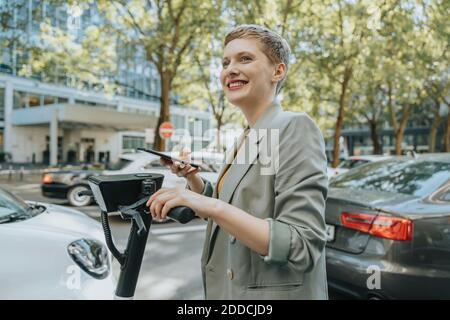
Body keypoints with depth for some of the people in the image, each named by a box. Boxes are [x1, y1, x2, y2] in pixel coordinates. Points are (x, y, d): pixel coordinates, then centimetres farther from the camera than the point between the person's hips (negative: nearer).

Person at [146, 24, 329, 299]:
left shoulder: (295, 129, -18)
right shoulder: (246, 139, 6)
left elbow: (303, 248, -24)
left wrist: (213, 207, -31)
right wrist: (191, 177, -1)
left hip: (274, 293, -7)